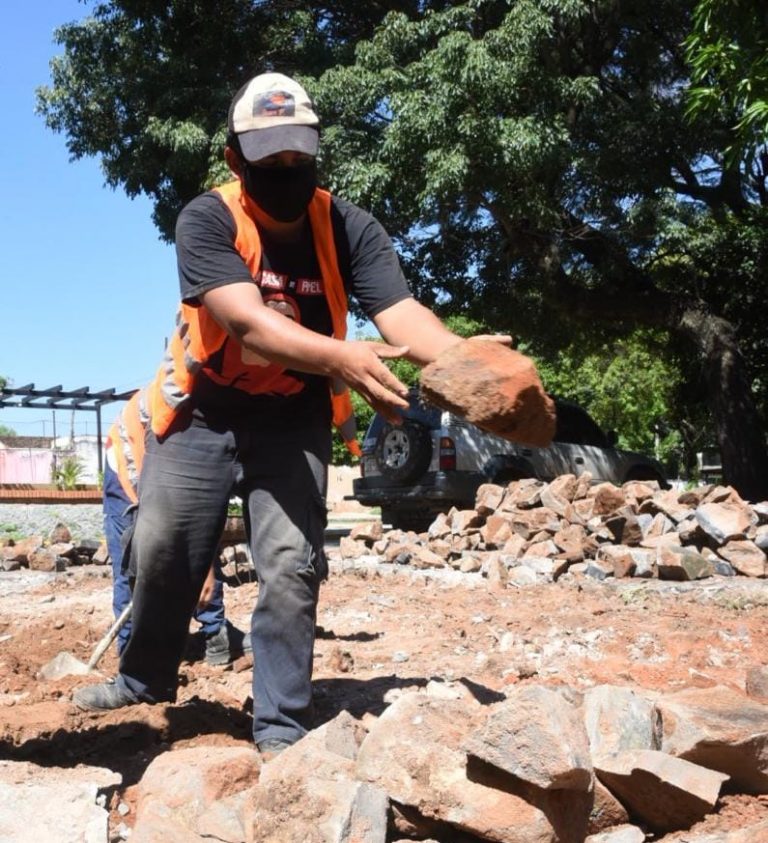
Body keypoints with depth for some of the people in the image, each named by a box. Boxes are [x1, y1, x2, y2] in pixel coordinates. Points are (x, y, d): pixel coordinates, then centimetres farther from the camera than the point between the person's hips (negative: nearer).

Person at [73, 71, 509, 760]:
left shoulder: (348, 228, -13)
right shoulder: (206, 220, -20)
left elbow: (401, 314, -26)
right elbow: (247, 322, -35)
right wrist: (339, 357, -52)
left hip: (292, 422, 0)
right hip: (202, 414, 0)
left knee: (290, 568, -8)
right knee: (160, 557, 10)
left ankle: (282, 726, 6)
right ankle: (146, 678, 36)